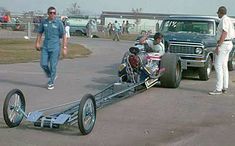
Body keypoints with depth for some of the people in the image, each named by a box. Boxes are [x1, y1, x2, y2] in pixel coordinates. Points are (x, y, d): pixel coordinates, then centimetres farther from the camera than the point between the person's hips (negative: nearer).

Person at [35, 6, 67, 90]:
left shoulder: (59, 23, -5)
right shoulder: (44, 22, 6)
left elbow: (63, 36, -4)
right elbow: (40, 33, 17)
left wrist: (64, 48, -9)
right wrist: (37, 43, 7)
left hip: (55, 47, -4)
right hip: (45, 47, 4)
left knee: (53, 66, -1)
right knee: (43, 64, 2)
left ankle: (51, 83, 13)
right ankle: (51, 76, 29)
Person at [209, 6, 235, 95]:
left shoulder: (224, 20, -14)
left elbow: (224, 33, -23)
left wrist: (218, 46, -24)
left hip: (223, 44, -11)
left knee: (218, 66, -12)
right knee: (224, 66, 12)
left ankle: (218, 89, -15)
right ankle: (225, 88, 15)